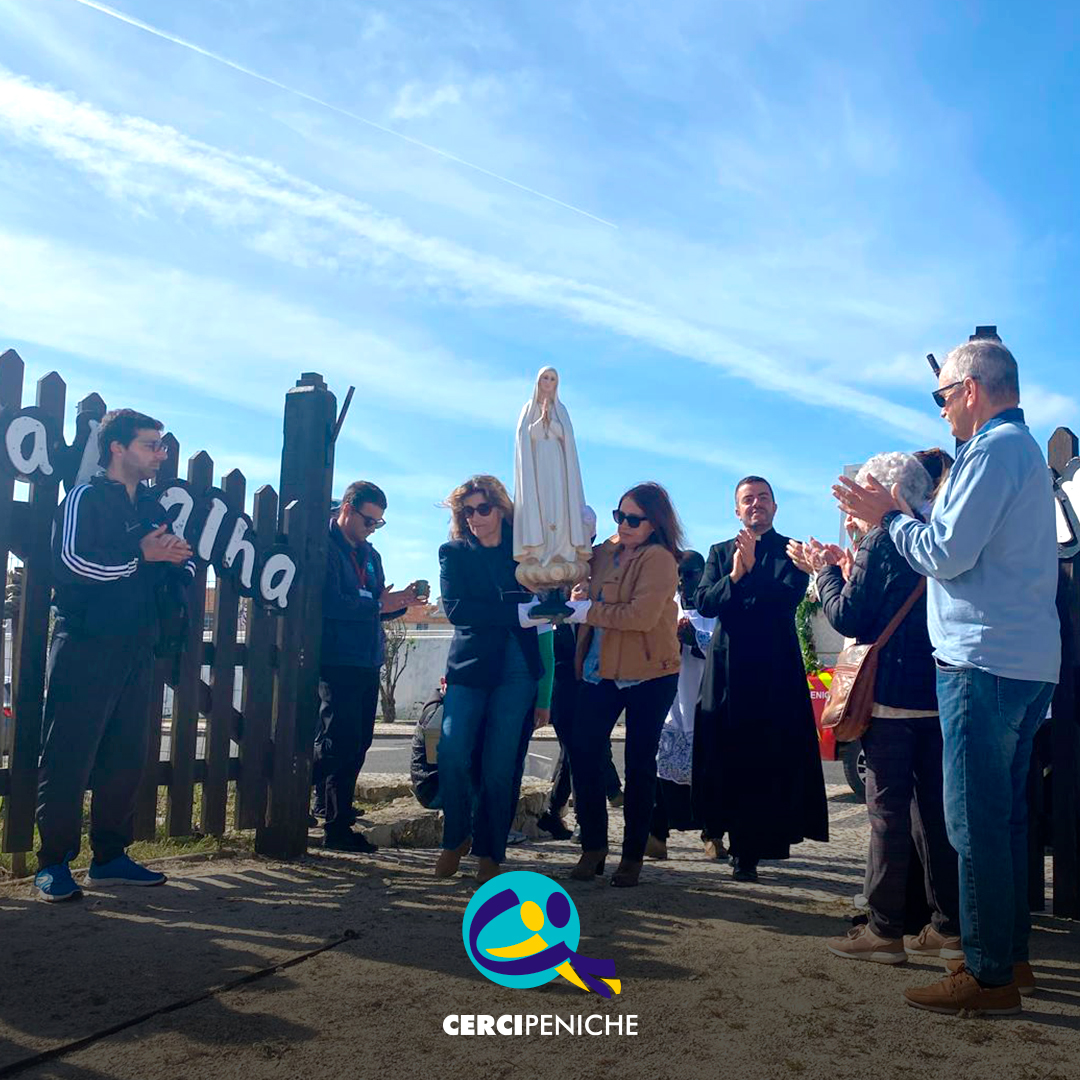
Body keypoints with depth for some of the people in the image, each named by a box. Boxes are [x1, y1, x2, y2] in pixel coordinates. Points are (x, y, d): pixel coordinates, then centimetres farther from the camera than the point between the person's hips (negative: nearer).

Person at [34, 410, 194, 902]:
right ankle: (53, 863, 5)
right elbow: (72, 562, -17)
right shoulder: (85, 497, -2)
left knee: (126, 759, 9)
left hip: (136, 653, 7)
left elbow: (182, 571, 20)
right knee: (68, 759, -3)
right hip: (86, 649, -7)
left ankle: (110, 857, 18)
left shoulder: (153, 507, 18)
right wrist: (141, 555, -14)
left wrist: (178, 559, -3)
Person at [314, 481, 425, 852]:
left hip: (367, 661, 8)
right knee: (341, 742, -8)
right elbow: (329, 604, -19)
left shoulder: (370, 554, 20)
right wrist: (378, 604, -18)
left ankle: (332, 805, 27)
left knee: (358, 741, 12)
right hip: (337, 660, -8)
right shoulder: (325, 547, -8)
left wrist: (400, 602, 2)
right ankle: (337, 828, -3)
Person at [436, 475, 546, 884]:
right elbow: (456, 609, -8)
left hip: (518, 670, 0)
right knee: (453, 754, -12)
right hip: (470, 665, 0)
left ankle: (490, 853, 14)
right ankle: (456, 838, 12)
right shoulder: (454, 553, 7)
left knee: (500, 766, -1)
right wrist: (516, 613, -16)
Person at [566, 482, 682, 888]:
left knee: (639, 764, 5)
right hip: (601, 669, 6)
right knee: (583, 752, 0)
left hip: (649, 674, -6)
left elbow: (643, 615, -24)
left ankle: (633, 856, 19)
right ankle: (593, 844, 17)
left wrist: (588, 611, -17)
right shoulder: (605, 551, 8)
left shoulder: (659, 559, -12)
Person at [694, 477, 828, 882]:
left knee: (774, 757, -2)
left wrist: (751, 568, -20)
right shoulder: (720, 552, 13)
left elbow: (789, 596, -13)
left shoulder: (791, 551, 6)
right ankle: (743, 848, 15)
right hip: (728, 667, 2)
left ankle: (749, 848, 12)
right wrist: (734, 576, -16)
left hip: (776, 670, -2)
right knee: (729, 758, 3)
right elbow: (704, 604, -1)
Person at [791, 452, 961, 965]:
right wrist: (844, 565, 18)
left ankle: (884, 931, 4)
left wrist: (824, 571, 2)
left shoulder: (879, 542, -10)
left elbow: (847, 617, -12)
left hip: (890, 697, -7)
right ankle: (948, 927, 19)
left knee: (888, 812, -2)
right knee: (933, 810, 13)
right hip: (936, 695, 7)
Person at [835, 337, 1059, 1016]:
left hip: (985, 660, -10)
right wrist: (897, 512, 15)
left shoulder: (993, 449, -12)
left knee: (976, 821, -4)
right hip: (1029, 660, 10)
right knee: (1005, 814, 16)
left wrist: (890, 517, -2)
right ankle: (1011, 957, 26)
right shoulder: (1026, 448, 20)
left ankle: (989, 977, 3)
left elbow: (947, 554, -17)